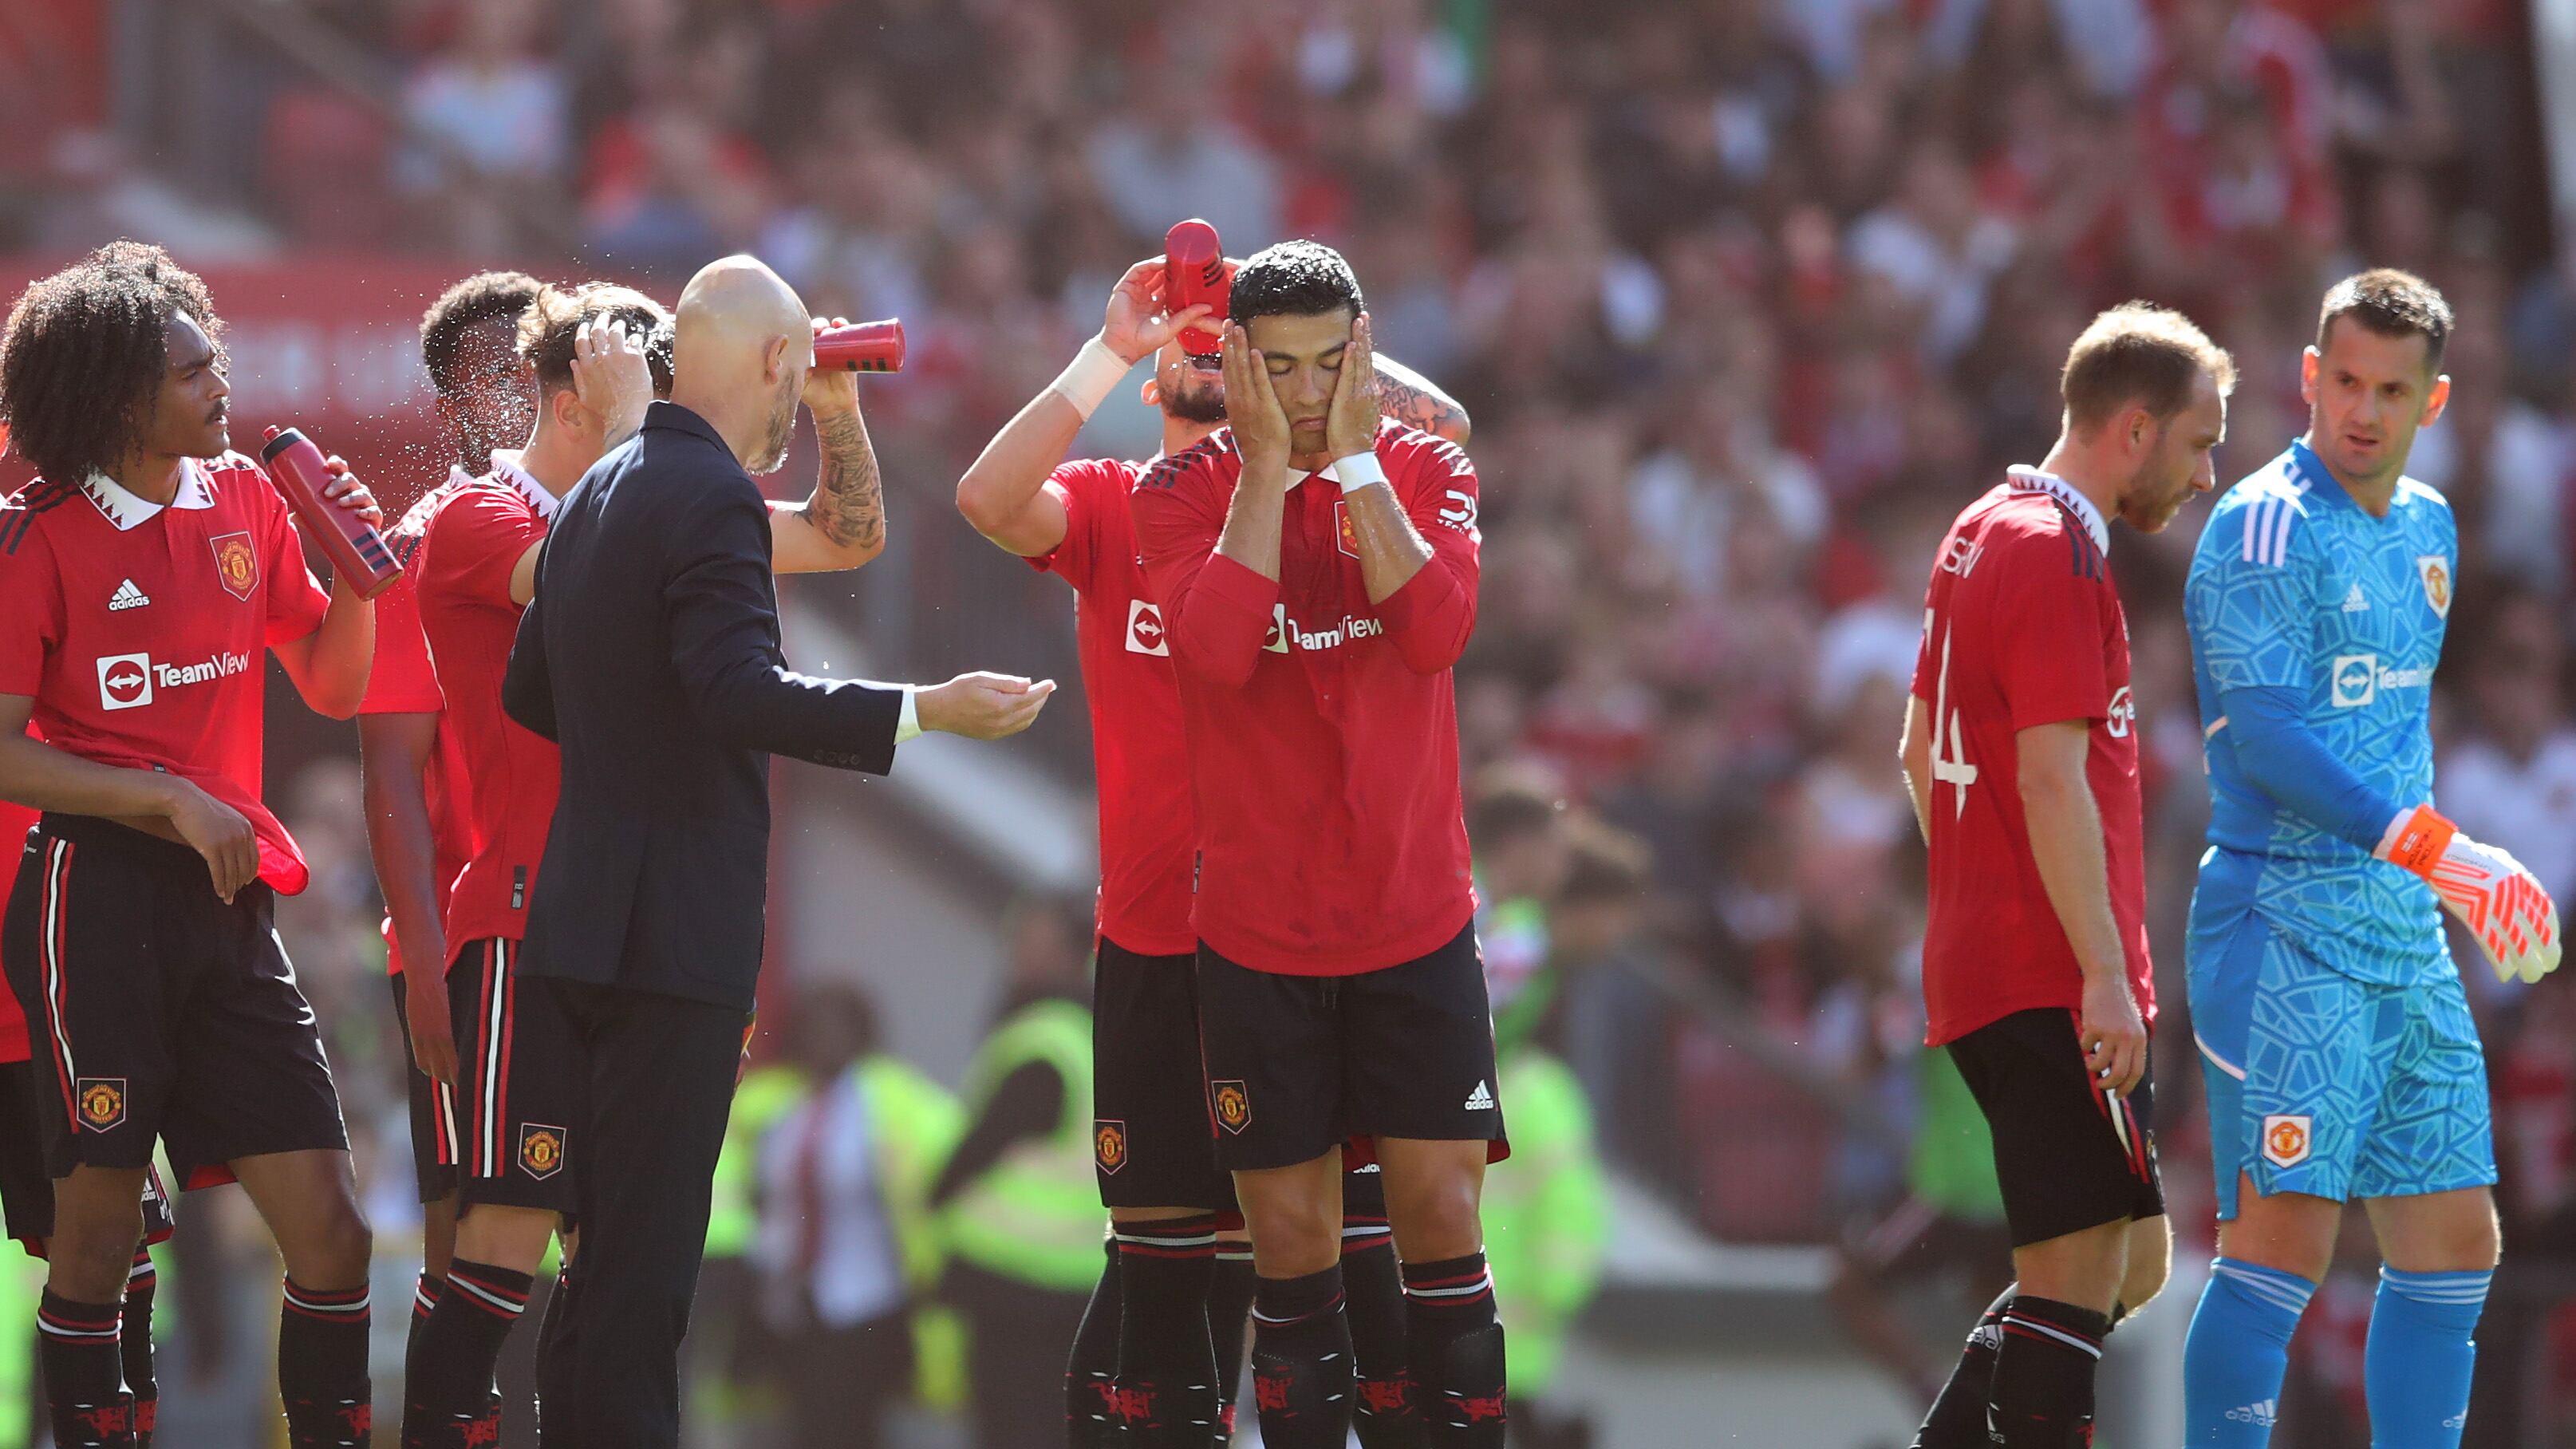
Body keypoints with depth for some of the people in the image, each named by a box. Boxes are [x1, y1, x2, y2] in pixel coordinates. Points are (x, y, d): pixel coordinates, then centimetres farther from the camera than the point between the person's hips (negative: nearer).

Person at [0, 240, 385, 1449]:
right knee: (97, 1236, -1)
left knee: (330, 1234, -1)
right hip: (97, 896, -5)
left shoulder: (243, 497, 9)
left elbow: (332, 686, 19)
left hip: (228, 899, 5)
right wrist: (170, 801, -14)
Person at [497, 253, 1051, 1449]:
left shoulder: (598, 492, 14)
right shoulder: (712, 499, -15)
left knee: (612, 1229, 16)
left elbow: (529, 691, 20)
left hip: (589, 914, 9)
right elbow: (742, 692, -27)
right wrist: (925, 712, -29)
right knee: (647, 1232, -7)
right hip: (676, 927, -9)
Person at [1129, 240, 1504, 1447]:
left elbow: (1437, 629, -16)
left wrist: (1354, 460, -14)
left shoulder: (1423, 471, 3)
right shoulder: (1186, 492, -1)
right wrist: (1268, 467, -16)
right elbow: (1217, 648, -19)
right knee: (1292, 1243, 1)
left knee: (1442, 1217, -2)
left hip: (1416, 924, 1)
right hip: (1259, 930, -1)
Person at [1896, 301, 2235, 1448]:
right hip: (2054, 990, -10)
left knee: (2132, 1263, 13)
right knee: (2082, 1277, -10)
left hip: (1979, 963, 10)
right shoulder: (2059, 556, -13)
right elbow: (2052, 782, -20)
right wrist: (2106, 976, -21)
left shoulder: (1982, 533, 18)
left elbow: (1922, 753, 25)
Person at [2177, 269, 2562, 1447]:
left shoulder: (2427, 528, 15)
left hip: (2405, 935, 8)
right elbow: (2261, 735, -19)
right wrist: (2442, 852, -24)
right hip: (2287, 925, -8)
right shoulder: (2264, 528, -11)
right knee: (2285, 1238, -14)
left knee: (2453, 1244, 8)